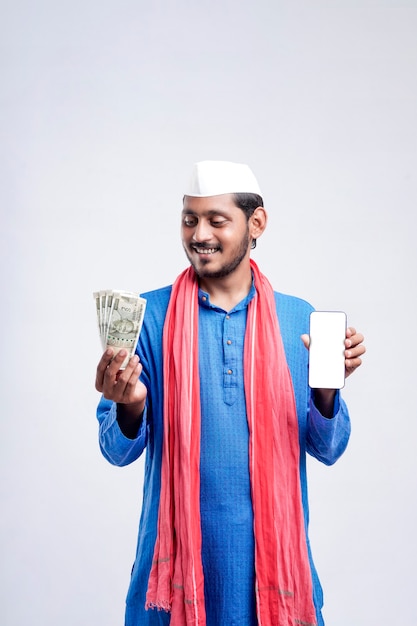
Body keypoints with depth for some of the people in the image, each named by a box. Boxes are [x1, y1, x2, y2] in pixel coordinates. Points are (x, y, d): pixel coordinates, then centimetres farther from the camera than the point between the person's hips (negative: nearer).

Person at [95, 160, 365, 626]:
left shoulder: (298, 318, 0)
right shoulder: (149, 316, -5)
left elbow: (327, 450, 2)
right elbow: (118, 452, -4)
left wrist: (326, 386, -16)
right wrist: (130, 411, -25)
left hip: (275, 550, 1)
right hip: (177, 550, -1)